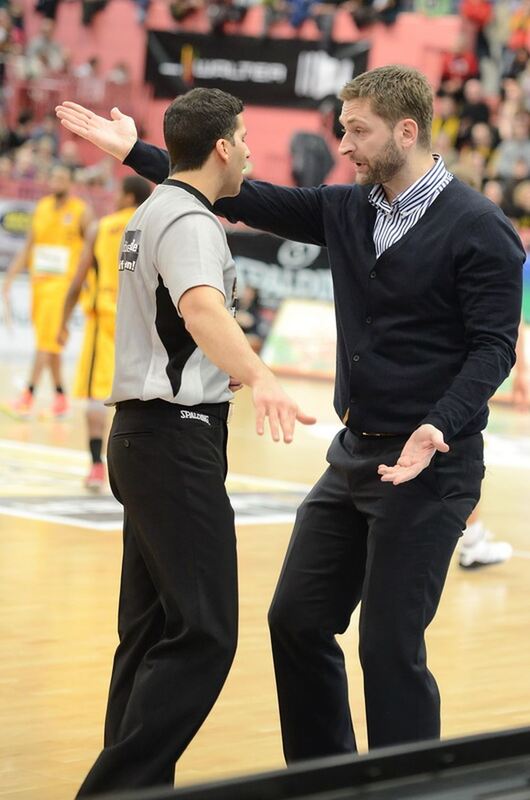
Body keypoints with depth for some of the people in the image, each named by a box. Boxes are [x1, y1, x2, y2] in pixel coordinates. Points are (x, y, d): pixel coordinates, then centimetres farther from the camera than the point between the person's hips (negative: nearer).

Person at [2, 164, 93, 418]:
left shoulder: (82, 211, -5)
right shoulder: (42, 207, 11)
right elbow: (28, 247, 14)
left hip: (63, 283, -6)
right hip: (39, 280, 6)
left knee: (47, 339, -13)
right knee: (50, 343, 11)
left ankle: (29, 395, -14)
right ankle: (60, 397, 20)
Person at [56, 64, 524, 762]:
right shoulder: (347, 211, 8)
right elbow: (249, 201, 13)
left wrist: (440, 428, -29)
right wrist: (135, 152, 13)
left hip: (429, 464, -8)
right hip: (353, 454, 8)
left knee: (390, 646, -6)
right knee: (298, 620, 11)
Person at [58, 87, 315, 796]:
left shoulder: (154, 211, 18)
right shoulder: (188, 220, -14)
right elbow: (204, 309, -35)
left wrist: (233, 369, 54)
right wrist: (260, 379, -52)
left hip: (144, 434, 11)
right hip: (177, 435, -11)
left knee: (153, 628, 11)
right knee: (204, 632, -14)